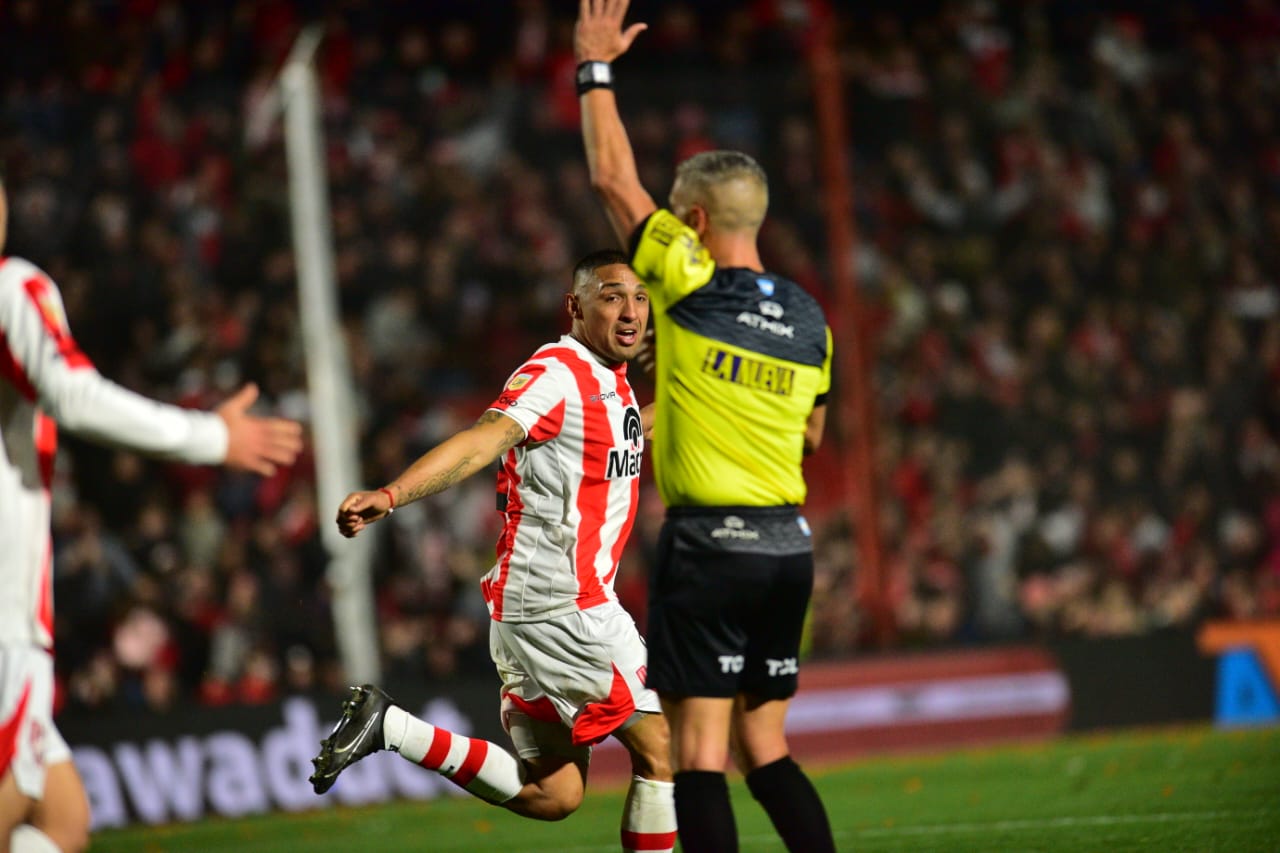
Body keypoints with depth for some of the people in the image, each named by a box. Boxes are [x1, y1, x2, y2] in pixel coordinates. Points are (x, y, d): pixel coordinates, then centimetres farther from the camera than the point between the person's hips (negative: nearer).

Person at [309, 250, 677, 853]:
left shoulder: (612, 381, 15)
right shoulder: (556, 374, -14)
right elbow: (484, 440, -29)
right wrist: (391, 495, -44)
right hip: (556, 606, -9)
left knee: (552, 795, 9)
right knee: (661, 751, -6)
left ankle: (388, 727, 9)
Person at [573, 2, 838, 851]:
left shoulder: (690, 289, -8)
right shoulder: (808, 318, 8)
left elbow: (613, 176, -1)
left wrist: (596, 68, 10)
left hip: (708, 540, -6)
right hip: (789, 542, 6)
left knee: (700, 754, -5)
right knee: (766, 749, 13)